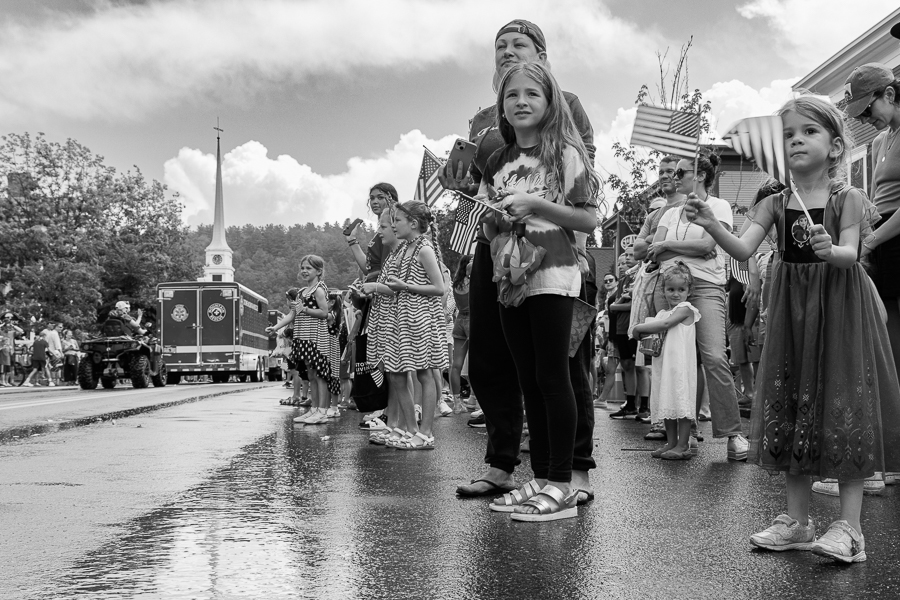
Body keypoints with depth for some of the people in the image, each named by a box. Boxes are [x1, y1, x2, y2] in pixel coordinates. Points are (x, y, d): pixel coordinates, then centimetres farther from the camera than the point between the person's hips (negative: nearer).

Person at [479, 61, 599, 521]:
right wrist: (496, 217, -4)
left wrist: (536, 204, -16)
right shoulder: (497, 162, 15)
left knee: (552, 378, -6)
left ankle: (562, 485, 0)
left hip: (552, 275, -6)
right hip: (510, 278, 6)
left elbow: (589, 220, -6)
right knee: (528, 381, 8)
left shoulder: (564, 153, -1)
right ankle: (541, 478, 17)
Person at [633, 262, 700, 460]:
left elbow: (664, 324, -18)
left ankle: (683, 445, -2)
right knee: (667, 403, 11)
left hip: (680, 364, -8)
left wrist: (639, 327, -9)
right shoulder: (662, 312, 18)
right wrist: (645, 332, -2)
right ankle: (671, 442, 20)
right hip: (663, 365, 8)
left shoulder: (685, 309, -7)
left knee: (682, 401, -6)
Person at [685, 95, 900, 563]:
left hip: (838, 306, -4)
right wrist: (712, 226, -26)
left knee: (844, 408, -4)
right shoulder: (775, 202, 4)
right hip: (791, 307, 4)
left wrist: (830, 250, -38)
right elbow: (743, 249, -8)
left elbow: (850, 253, -16)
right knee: (790, 409, 7)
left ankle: (849, 525, 4)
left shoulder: (847, 199, -4)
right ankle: (797, 519, 19)